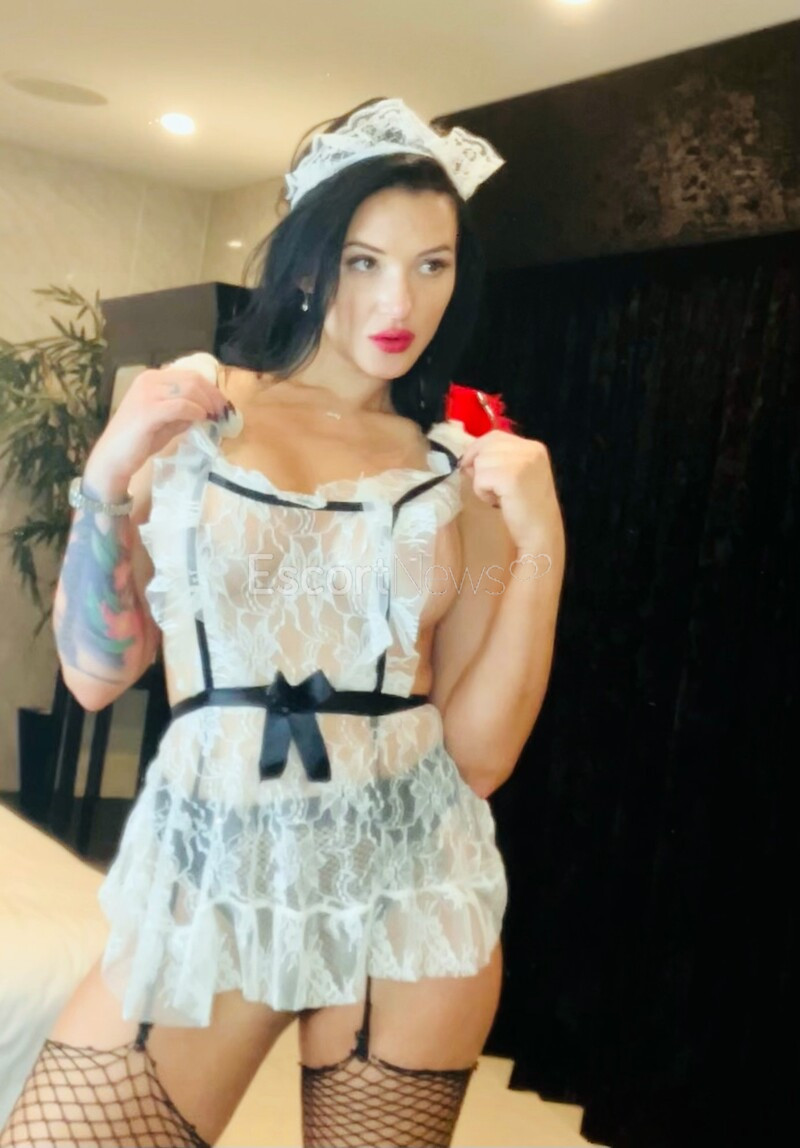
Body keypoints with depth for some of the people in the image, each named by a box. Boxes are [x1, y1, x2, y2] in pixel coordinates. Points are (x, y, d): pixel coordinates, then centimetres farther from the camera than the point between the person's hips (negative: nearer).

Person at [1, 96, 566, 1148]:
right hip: (205, 876, 0)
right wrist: (110, 473, -12)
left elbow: (481, 754, -4)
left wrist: (541, 541, -13)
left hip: (408, 894, 1)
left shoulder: (465, 468, 0)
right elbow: (95, 674, -1)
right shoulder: (192, 407, 0)